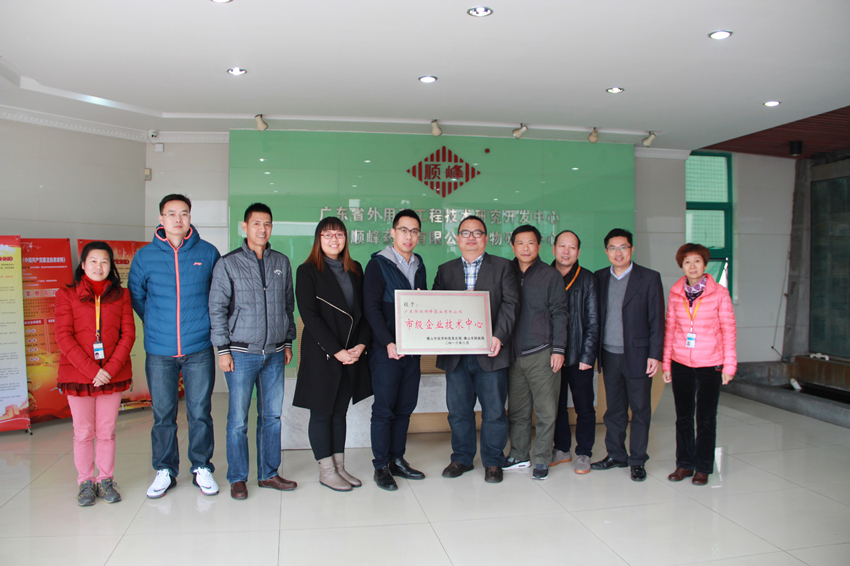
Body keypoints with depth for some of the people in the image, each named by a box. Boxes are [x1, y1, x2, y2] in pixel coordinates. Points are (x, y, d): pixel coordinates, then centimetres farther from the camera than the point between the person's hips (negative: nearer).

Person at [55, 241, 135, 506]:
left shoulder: (121, 294, 7)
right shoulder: (66, 294, 3)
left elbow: (128, 333, 1)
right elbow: (63, 336, -5)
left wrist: (110, 369, -11)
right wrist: (91, 370, -14)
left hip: (114, 375, 1)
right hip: (77, 374, -1)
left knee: (107, 431, 7)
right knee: (83, 432, 6)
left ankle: (106, 480, 20)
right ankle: (86, 482, 20)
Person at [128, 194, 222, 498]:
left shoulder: (208, 253, 2)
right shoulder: (145, 256, 3)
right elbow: (136, 296, 16)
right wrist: (156, 325, 12)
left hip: (199, 349, 0)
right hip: (159, 351, 1)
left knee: (200, 412, 5)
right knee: (163, 414, 8)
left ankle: (202, 468, 21)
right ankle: (164, 471, 24)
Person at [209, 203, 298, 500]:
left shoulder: (281, 262, 10)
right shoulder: (228, 264, -1)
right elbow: (217, 308, -2)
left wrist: (288, 342, 13)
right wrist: (223, 349, -6)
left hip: (275, 353, 4)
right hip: (242, 353, -3)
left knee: (272, 416, 9)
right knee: (238, 419, 1)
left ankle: (268, 473, 21)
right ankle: (238, 478, 15)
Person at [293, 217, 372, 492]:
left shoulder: (355, 270, 10)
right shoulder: (308, 271, -5)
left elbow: (364, 310, 8)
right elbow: (310, 316, -12)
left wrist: (361, 345, -6)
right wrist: (336, 351, -16)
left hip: (352, 354, 5)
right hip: (321, 354, -5)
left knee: (340, 412, 13)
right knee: (321, 413, 4)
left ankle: (340, 467, 22)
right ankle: (326, 471, 15)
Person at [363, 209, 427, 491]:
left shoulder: (419, 265, 14)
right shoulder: (378, 265, -5)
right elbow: (371, 309, -11)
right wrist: (388, 343, -19)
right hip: (385, 350, -6)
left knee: (405, 407, 10)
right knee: (384, 408, -1)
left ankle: (397, 460, 22)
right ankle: (381, 466, 11)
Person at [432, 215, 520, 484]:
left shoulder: (502, 266, 5)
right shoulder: (445, 270, 13)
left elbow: (510, 303, -4)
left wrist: (499, 336, -16)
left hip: (489, 352, -2)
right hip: (455, 354, 3)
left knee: (493, 410, 6)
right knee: (458, 410, 11)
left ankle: (493, 461, 21)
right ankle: (461, 458, 27)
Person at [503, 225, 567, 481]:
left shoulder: (551, 275, 2)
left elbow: (559, 313, 0)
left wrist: (558, 349, -7)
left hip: (542, 354, -3)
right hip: (514, 354, 3)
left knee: (546, 411, 2)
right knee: (517, 410, 10)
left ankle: (542, 460, 14)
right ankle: (519, 455, 23)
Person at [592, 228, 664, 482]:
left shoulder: (649, 278, -2)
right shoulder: (599, 278, 8)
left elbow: (657, 320, -3)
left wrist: (654, 354, -8)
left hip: (637, 355, -3)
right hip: (609, 355, 3)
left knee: (640, 409, 6)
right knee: (614, 409, 13)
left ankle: (637, 460, 18)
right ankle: (616, 455, 26)